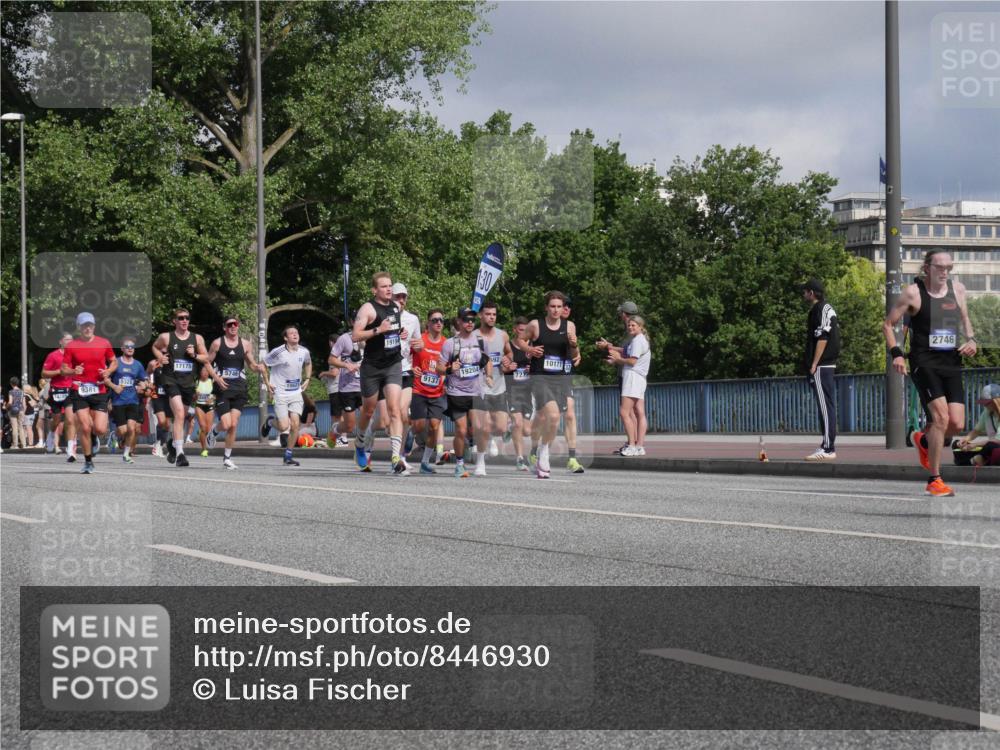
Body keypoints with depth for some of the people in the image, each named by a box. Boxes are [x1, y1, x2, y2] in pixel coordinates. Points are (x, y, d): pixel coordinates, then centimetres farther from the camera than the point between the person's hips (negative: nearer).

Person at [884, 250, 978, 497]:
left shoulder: (957, 289, 9)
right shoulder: (913, 293, -4)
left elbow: (964, 319, 25)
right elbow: (888, 324, 3)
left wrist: (971, 339, 5)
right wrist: (896, 353, -9)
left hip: (952, 363, 5)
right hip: (924, 362, -5)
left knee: (957, 425, -3)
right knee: (941, 416, -20)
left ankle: (924, 441, 34)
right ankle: (934, 480, -9)